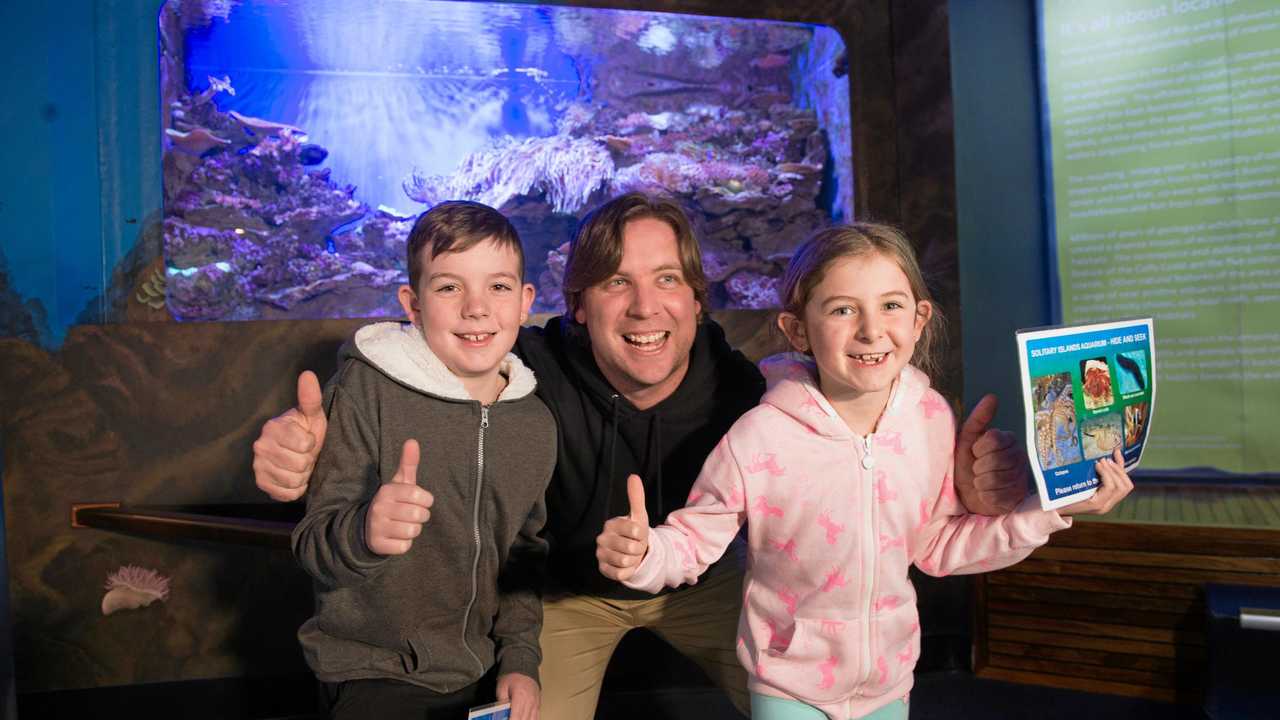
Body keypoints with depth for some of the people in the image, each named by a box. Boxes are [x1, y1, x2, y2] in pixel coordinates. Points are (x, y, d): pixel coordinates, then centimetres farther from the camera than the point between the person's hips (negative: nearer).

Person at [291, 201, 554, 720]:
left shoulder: (536, 424, 1)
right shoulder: (367, 389, -14)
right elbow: (313, 544, -16)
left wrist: (520, 658, 5)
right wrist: (364, 532, -36)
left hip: (484, 673, 4)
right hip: (376, 673, -4)